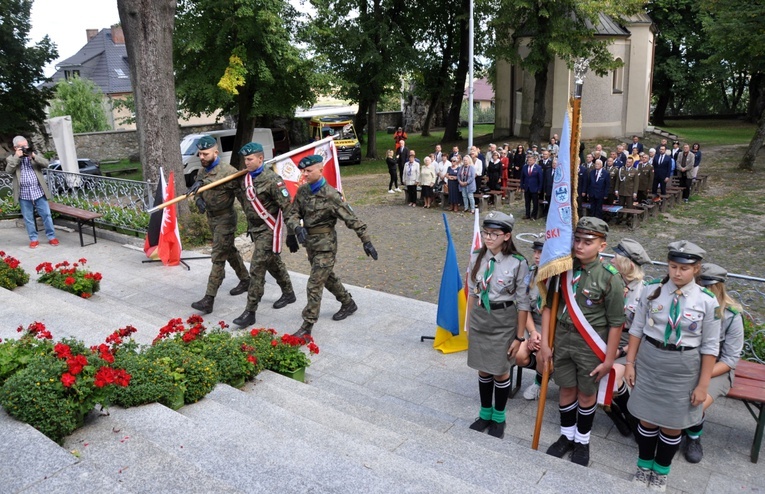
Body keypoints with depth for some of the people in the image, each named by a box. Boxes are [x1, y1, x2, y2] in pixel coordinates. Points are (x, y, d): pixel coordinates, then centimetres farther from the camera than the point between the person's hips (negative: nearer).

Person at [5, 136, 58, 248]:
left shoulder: (35, 155, 9)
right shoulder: (11, 159, 5)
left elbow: (46, 164, -5)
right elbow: (9, 170, -13)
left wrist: (34, 156, -16)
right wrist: (17, 157, -15)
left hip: (39, 192, 1)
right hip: (24, 194, 0)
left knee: (46, 215, 3)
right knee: (28, 218, 7)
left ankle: (51, 237, 13)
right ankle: (33, 239, 17)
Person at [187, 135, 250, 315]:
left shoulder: (228, 171, -19)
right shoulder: (202, 171, 6)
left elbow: (241, 194, -17)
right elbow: (197, 191, 13)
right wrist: (199, 200, -11)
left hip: (225, 219, -8)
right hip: (211, 217, 8)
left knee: (218, 258, -8)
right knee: (229, 251, 20)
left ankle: (209, 299, -8)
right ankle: (245, 280, 38)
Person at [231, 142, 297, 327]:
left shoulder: (272, 180, -19)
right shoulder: (246, 178, 6)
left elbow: (287, 208, -19)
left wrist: (291, 234, -19)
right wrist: (250, 228, 23)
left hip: (268, 230, -8)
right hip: (255, 229, 8)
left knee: (257, 269, -9)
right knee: (273, 263, 21)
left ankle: (250, 312, -3)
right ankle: (288, 293, 40)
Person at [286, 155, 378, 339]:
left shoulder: (331, 195, -17)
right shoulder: (302, 191, 1)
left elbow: (352, 219, -16)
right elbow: (292, 214, 3)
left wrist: (366, 241, -18)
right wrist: (297, 228, -20)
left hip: (325, 244, -7)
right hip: (310, 243, 7)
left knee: (314, 285, -7)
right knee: (328, 277, 22)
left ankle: (307, 327, 0)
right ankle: (348, 303, 43)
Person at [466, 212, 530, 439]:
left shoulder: (518, 263, -17)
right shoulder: (477, 258, -4)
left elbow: (522, 303, -10)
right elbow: (472, 293, 7)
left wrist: (519, 337, -7)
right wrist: (470, 324, 11)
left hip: (503, 321, -4)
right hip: (479, 318, 4)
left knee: (500, 371, 10)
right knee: (483, 370, 16)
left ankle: (499, 417, 33)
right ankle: (485, 414, 37)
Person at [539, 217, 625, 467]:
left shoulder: (609, 278, -16)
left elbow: (615, 324, -12)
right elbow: (549, 306, 1)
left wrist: (608, 360, -9)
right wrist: (544, 343, 0)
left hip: (590, 345, -3)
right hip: (562, 338, 3)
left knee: (586, 394, 14)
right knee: (567, 389, 17)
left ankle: (582, 441, 37)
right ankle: (566, 436, 39)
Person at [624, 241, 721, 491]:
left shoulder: (707, 301, -11)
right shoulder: (652, 292, -7)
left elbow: (710, 346, -6)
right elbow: (637, 329, 1)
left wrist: (703, 384, -5)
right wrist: (630, 363, 1)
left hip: (684, 368, -1)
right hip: (649, 361, 1)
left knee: (673, 424, 12)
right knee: (647, 417, 14)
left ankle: (661, 471, 36)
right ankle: (644, 465, 37)